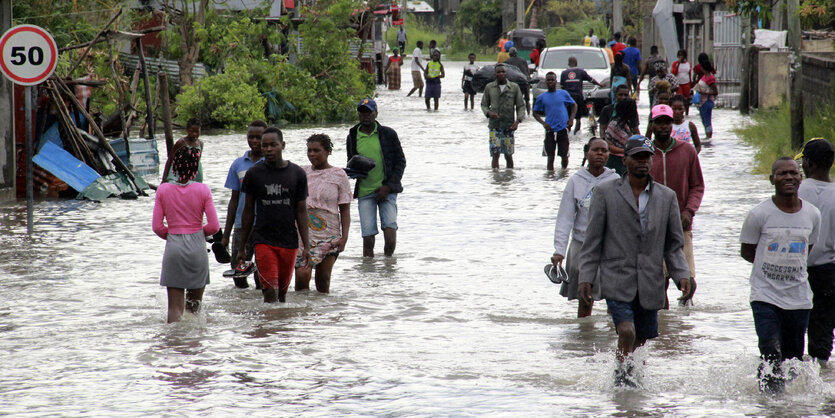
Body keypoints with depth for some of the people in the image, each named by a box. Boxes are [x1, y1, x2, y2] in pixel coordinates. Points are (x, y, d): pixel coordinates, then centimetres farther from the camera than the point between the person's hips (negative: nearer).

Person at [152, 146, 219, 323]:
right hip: (197, 248, 0)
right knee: (195, 305, 15)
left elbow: (157, 226, -2)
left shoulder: (163, 190, -3)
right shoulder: (202, 190, -6)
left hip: (173, 248, 0)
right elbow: (214, 226, -6)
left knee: (175, 306, -1)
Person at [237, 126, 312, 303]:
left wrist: (307, 246, 1)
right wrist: (242, 247, 9)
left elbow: (301, 211, 6)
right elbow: (248, 210, 8)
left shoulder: (297, 174, 3)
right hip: (263, 240, -1)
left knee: (282, 292, 8)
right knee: (270, 292, -13)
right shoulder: (254, 174, 1)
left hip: (289, 242, 1)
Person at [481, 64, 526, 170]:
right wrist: (488, 113, -9)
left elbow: (521, 106, 7)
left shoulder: (514, 87, 5)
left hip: (509, 125, 0)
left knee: (508, 155, 4)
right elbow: (484, 104, 13)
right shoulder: (489, 87, 7)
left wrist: (518, 120, -7)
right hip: (494, 125, 0)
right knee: (495, 153, -10)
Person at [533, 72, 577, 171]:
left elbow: (574, 105, 15)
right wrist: (543, 123, -6)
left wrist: (571, 118, -1)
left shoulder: (563, 94, 5)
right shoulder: (542, 97, 6)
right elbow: (535, 113, 12)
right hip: (550, 131, 0)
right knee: (550, 157, -2)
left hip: (563, 129, 0)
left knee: (564, 156, 4)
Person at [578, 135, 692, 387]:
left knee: (641, 341, 7)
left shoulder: (666, 197, 10)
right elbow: (592, 241, 2)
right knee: (626, 332, -20)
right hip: (617, 282, -3)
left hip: (650, 285, 3)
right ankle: (622, 374, 0)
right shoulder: (605, 192, 2)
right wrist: (586, 278, -4)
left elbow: (674, 244, 12)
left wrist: (682, 275, -3)